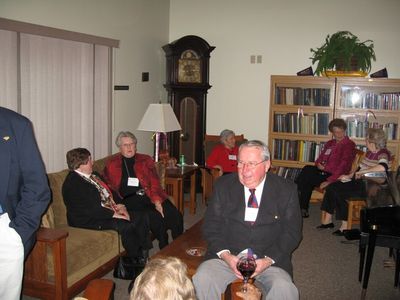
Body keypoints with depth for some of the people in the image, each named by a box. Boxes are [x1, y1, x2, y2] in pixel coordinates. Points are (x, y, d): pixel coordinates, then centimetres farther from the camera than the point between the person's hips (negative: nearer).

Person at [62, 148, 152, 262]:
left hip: (111, 211, 10)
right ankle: (136, 261, -10)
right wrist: (113, 214, -21)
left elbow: (109, 192, 19)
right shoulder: (72, 183, -17)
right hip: (89, 221, -10)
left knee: (142, 217, -3)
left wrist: (118, 206, -1)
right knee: (126, 225, -29)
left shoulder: (94, 175, 14)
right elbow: (89, 209, -24)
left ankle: (144, 256, 2)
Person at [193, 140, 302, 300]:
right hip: (227, 257, 1)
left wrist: (268, 260, -13)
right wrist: (226, 255, -12)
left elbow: (292, 232, 1)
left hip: (270, 261, -1)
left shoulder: (286, 190, 2)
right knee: (201, 280, -25)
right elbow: (211, 225, 4)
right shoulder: (223, 185, 5)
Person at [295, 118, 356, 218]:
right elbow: (320, 158, 23)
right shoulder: (330, 143, 20)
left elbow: (344, 165, -13)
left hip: (333, 175, -6)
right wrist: (318, 164, -4)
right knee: (307, 169, -24)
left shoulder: (349, 145, -3)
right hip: (322, 171, 6)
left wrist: (330, 181, -23)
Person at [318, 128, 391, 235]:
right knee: (332, 187, -5)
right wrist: (349, 176, 7)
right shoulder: (369, 152, 12)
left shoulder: (383, 154, -15)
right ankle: (327, 220, 0)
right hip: (359, 182, 9)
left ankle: (345, 226, -9)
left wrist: (361, 172, -29)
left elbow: (382, 168, -38)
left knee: (338, 193, -22)